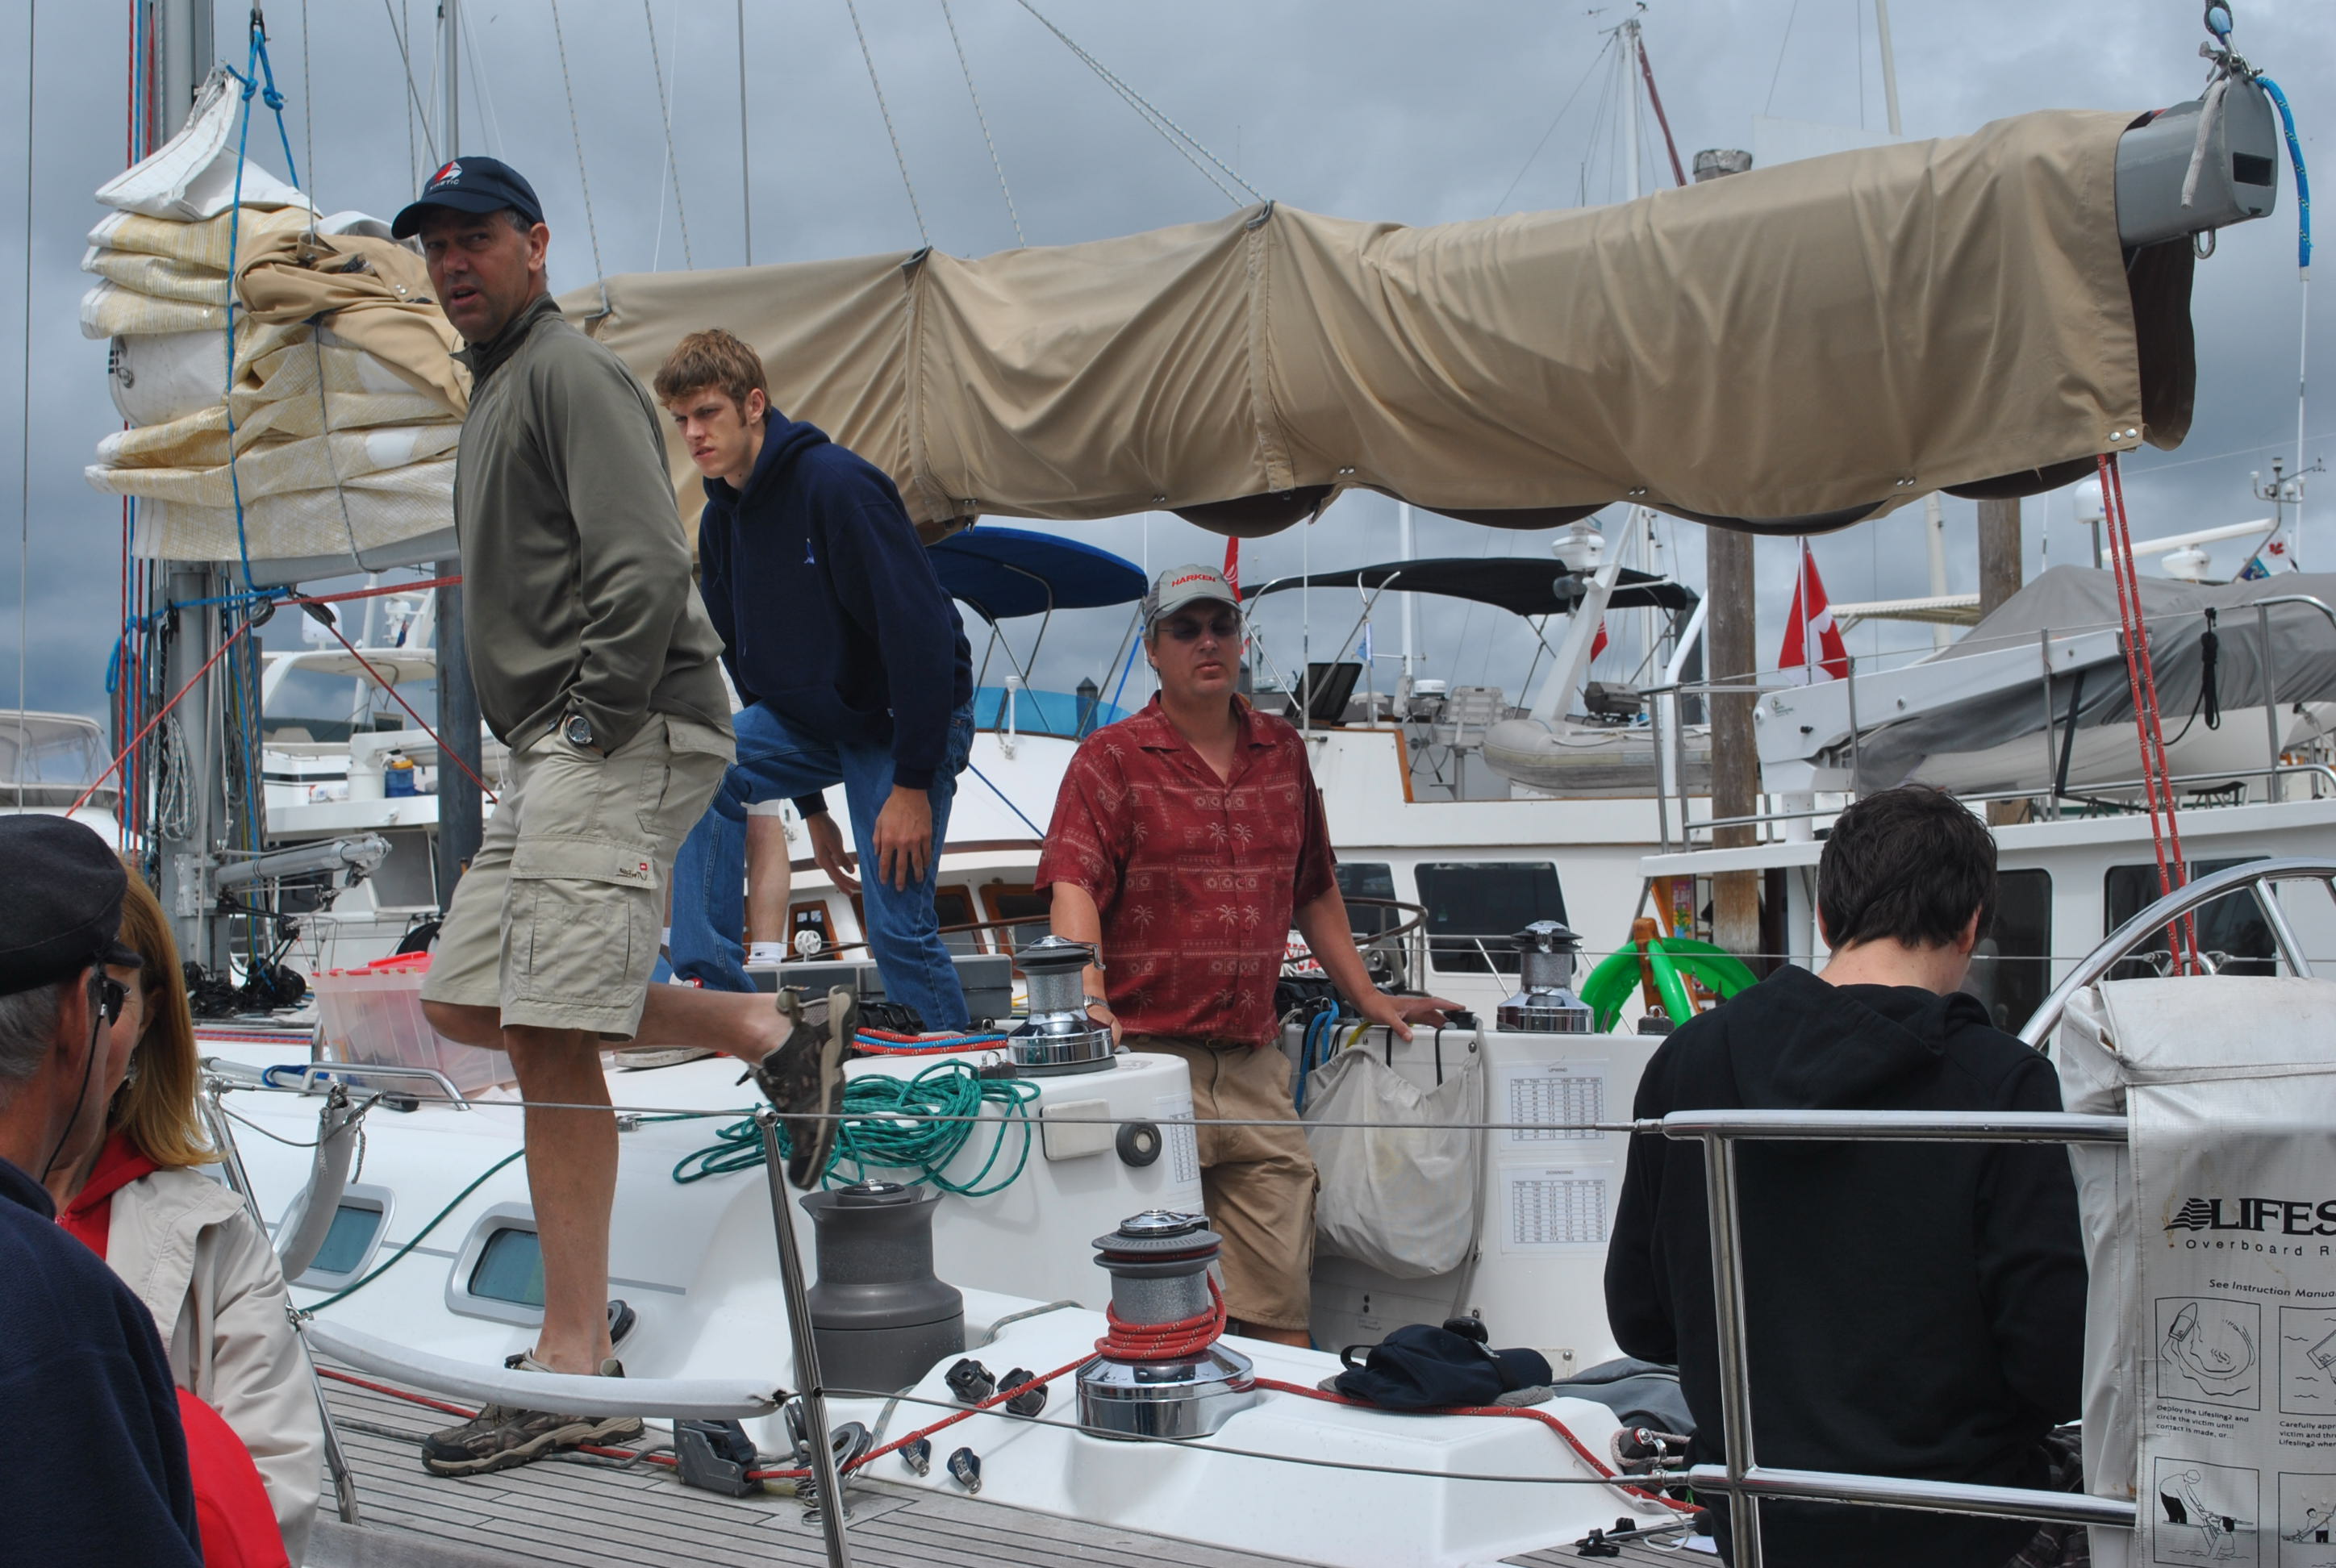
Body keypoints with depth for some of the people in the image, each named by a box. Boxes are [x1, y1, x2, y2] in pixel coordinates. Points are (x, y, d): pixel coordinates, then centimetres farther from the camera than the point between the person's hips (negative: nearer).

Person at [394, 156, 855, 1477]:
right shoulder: (494, 390, 26)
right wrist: (550, 742, 17)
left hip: (631, 736, -11)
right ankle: (771, 1032, 7)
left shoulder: (571, 372, -7)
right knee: (465, 1001, 7)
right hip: (556, 751, 11)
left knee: (550, 1037, -16)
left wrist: (593, 726, -17)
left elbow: (645, 570, -18)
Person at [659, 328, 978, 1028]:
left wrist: (912, 784, -23)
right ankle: (711, 988, -10)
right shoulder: (721, 520, 5)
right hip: (810, 714, 7)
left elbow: (919, 630, -24)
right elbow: (751, 661, 14)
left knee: (898, 928, -11)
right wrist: (809, 805, 14)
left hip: (911, 719, -7)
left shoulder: (836, 484, -20)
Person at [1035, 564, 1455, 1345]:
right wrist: (1091, 1001, -28)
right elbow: (1073, 886, -13)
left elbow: (1313, 891, 26)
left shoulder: (1283, 752, 17)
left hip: (1255, 1068, 5)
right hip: (1147, 1056, -4)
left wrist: (1368, 999, 24)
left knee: (1283, 1304, 3)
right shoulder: (1111, 759, 1)